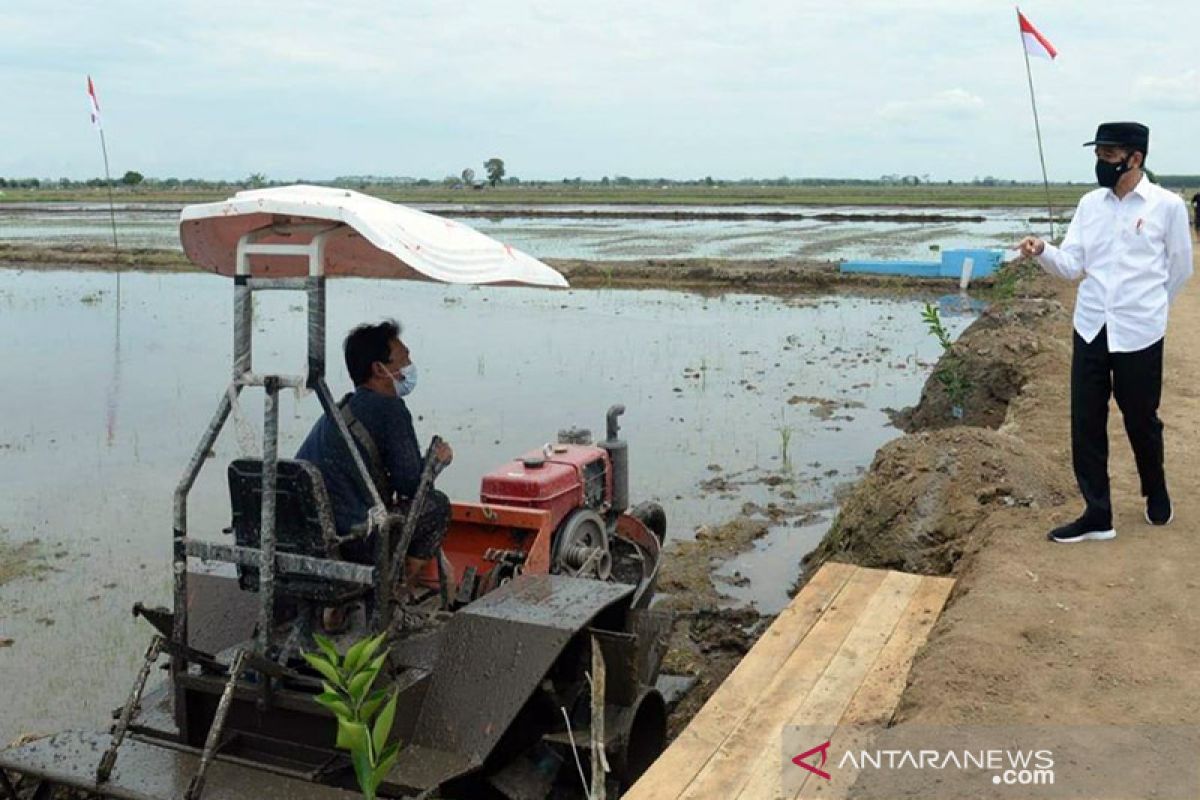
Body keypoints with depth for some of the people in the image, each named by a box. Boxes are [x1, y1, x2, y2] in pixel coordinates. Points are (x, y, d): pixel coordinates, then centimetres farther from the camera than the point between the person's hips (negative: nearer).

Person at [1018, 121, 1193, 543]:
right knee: (1086, 425, 3)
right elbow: (1071, 265, 0)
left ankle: (1156, 493, 38)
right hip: (1090, 330, 4)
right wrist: (1043, 252, -20)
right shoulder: (1089, 204, 5)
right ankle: (1097, 514, 13)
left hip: (1139, 334, -4)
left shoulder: (1168, 205, -7)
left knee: (1141, 421, 11)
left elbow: (1180, 268, 4)